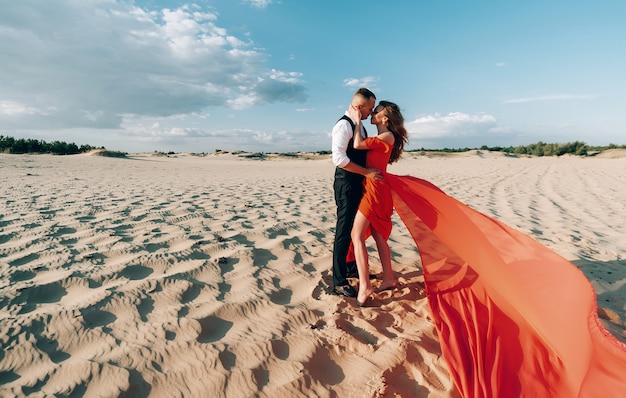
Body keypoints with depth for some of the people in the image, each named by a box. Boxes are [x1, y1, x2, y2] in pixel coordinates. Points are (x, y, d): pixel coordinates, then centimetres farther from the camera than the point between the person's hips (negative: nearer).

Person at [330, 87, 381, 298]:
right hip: (346, 184, -10)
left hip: (358, 183, 10)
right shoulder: (344, 125, -15)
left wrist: (372, 173, 17)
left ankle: (351, 267, 32)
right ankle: (339, 282, 2)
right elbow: (339, 158, -25)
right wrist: (367, 172, -22)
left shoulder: (359, 125, 16)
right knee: (344, 230, -6)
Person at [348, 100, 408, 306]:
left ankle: (364, 286, -12)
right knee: (378, 235, 14)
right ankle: (389, 278, 24)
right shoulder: (381, 138, 17)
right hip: (374, 189, 10)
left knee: (357, 235, -13)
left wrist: (357, 121, -12)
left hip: (374, 189, -10)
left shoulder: (387, 137, -11)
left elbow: (357, 145, -20)